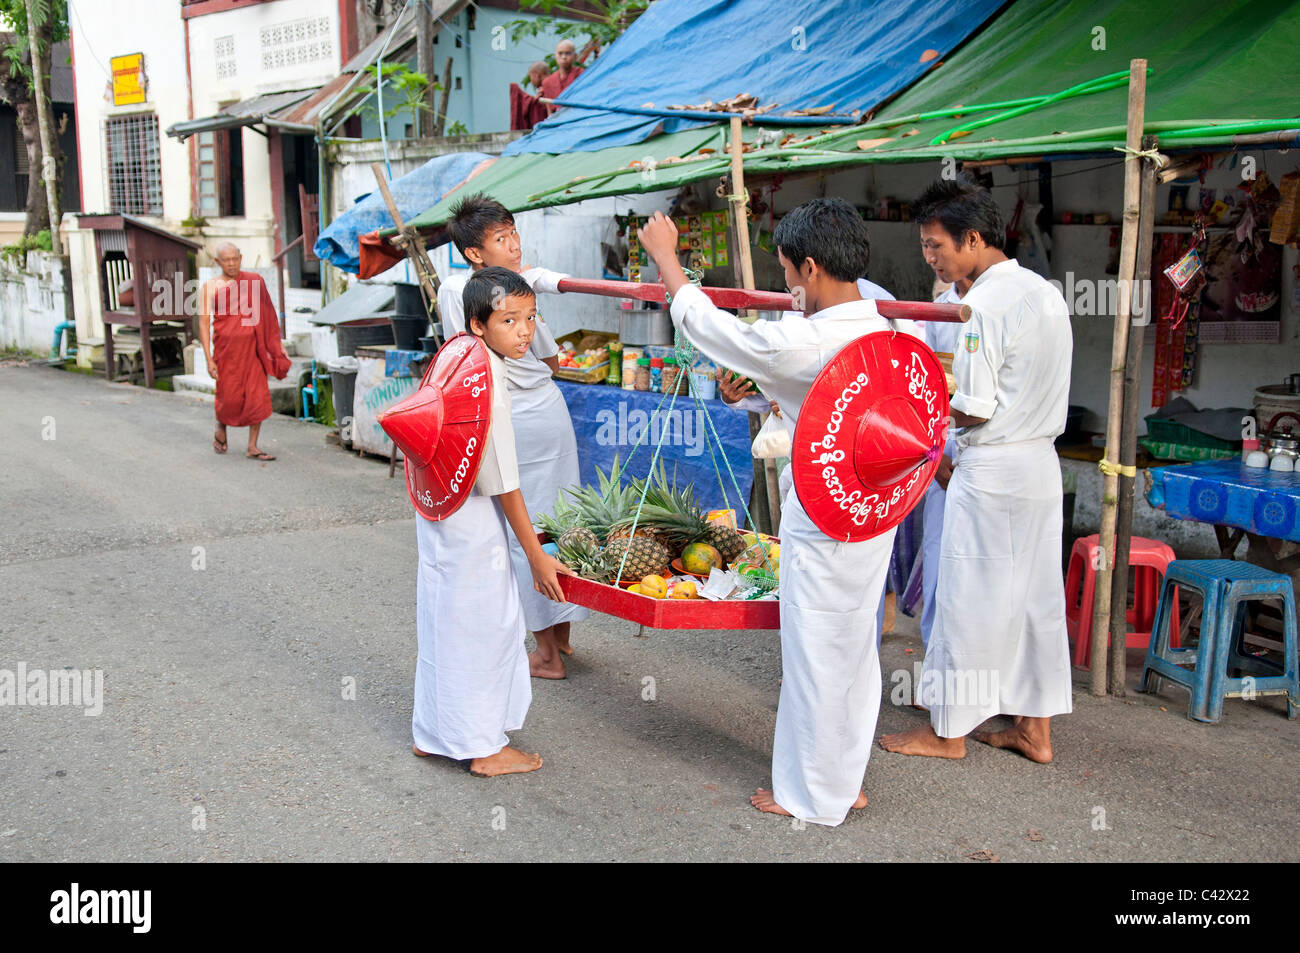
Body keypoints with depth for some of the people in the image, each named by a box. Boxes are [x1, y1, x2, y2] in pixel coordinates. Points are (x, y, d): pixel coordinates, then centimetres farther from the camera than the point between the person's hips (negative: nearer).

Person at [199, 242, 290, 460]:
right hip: (227, 349, -2)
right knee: (229, 397, 2)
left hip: (253, 348, 2)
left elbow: (266, 315, 13)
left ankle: (252, 448, 4)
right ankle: (220, 430, 34)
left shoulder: (254, 281, 7)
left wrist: (277, 345, 10)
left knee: (258, 397, -4)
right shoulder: (210, 287, -1)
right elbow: (204, 324, -3)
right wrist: (209, 359, -10)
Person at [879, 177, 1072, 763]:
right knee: (1035, 596, 14)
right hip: (1041, 465, 9)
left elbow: (972, 411, -18)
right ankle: (1035, 729, 24)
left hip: (990, 473, -9)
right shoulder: (1044, 292, 10)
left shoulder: (982, 306, -18)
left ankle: (948, 730, 16)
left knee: (969, 601, 3)